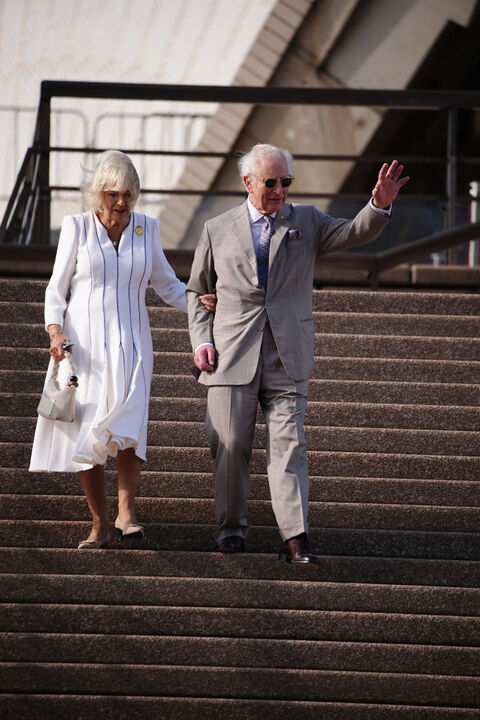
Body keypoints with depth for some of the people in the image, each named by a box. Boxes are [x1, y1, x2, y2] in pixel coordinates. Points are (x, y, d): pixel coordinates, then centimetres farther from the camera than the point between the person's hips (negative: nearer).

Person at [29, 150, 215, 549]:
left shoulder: (146, 228, 9)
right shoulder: (77, 227, 3)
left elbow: (166, 284, 17)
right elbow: (57, 288, 4)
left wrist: (198, 301, -1)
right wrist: (56, 331, -11)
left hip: (130, 343, 1)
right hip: (83, 344, -1)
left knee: (129, 423, -21)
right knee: (84, 433, -4)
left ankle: (126, 511, -18)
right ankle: (100, 524, 4)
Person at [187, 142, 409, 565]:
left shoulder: (306, 222, 10)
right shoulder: (218, 230, 10)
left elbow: (355, 233, -5)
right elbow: (198, 292, 16)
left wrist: (380, 206, -25)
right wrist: (201, 340, 2)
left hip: (287, 358, 0)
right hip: (232, 356, 1)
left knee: (289, 446, -8)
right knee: (230, 446, 3)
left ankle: (295, 538, -13)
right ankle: (232, 527, 18)